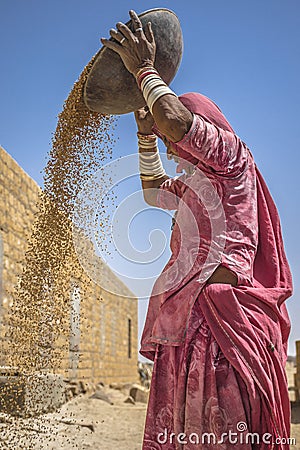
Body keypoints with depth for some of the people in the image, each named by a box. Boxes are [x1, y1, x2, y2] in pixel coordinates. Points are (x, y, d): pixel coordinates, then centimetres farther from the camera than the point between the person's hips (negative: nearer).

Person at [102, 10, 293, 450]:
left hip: (219, 310, -10)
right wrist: (147, 136, 38)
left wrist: (144, 69, 1)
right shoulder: (193, 183, 31)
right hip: (189, 318, 10)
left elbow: (176, 121, -15)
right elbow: (153, 190, 47)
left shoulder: (231, 155, 3)